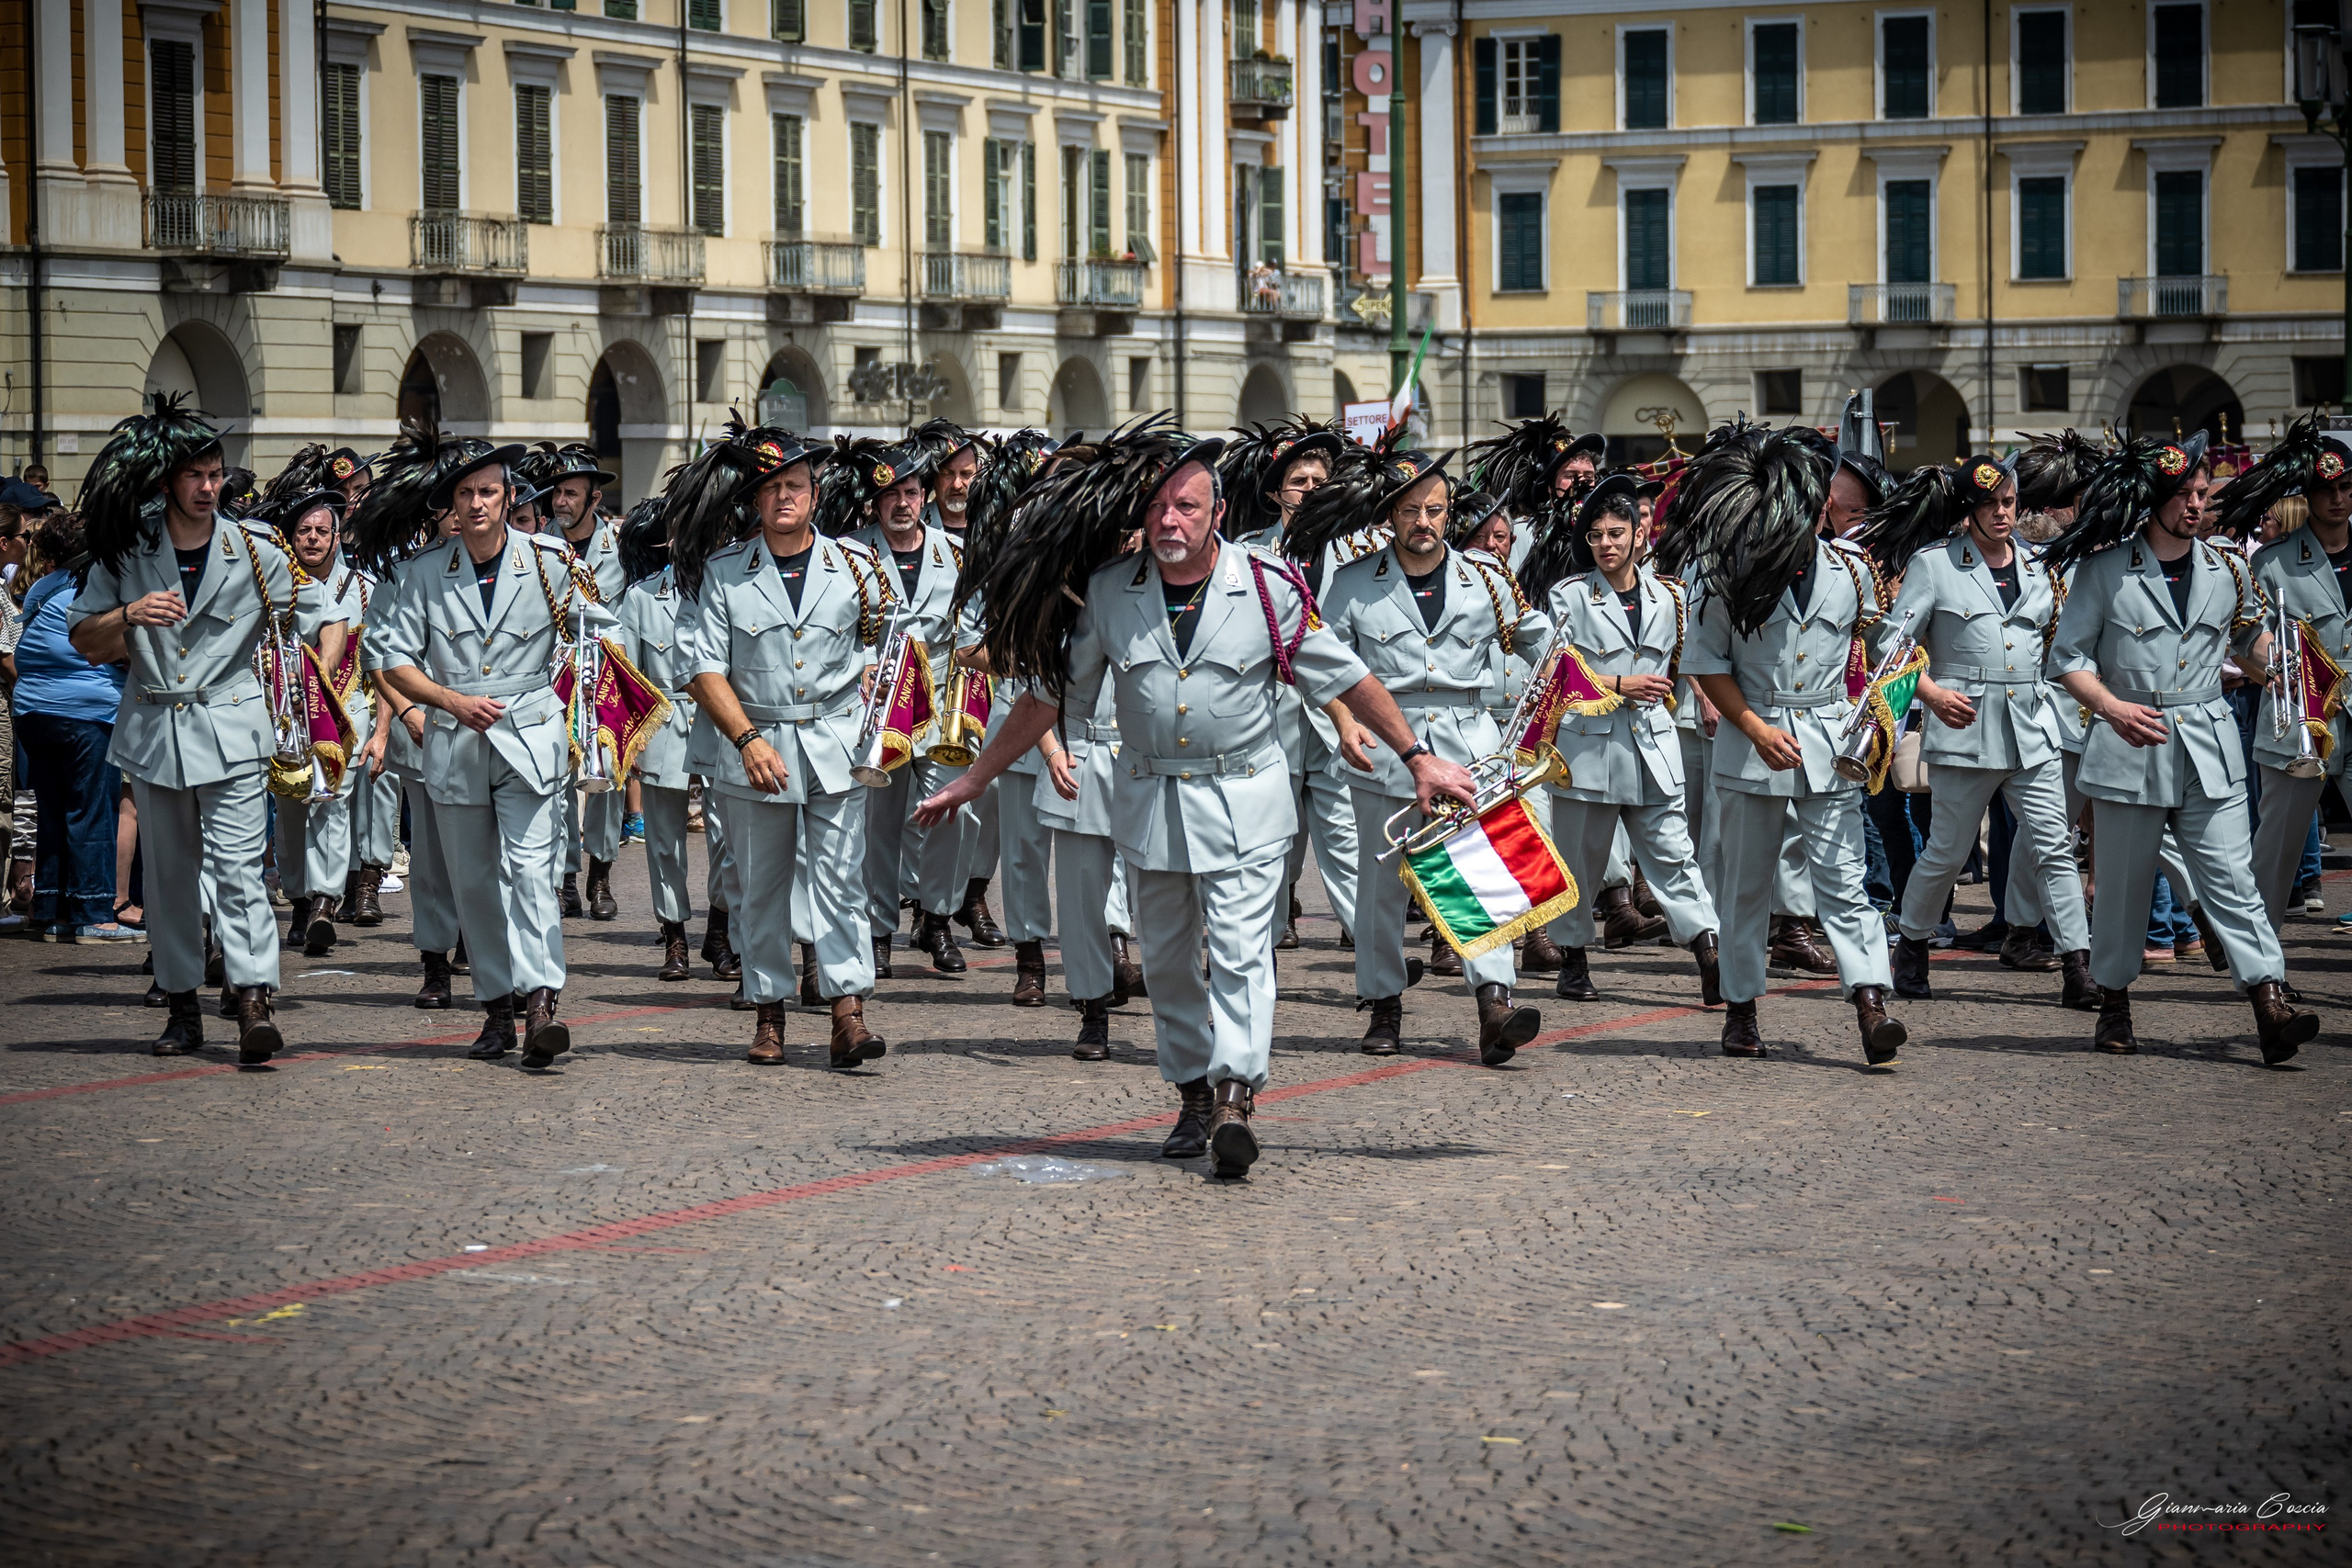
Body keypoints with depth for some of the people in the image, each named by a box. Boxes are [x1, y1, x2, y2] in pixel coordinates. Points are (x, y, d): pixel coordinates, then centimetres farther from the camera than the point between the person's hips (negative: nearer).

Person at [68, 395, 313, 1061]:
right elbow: (84, 641, 5)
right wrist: (129, 614, -14)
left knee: (236, 868, -13)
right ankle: (182, 1008, 16)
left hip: (231, 730, -3)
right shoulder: (126, 554, 4)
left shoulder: (254, 554, 1)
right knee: (168, 874, 8)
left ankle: (254, 1004, -21)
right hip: (153, 731, 3)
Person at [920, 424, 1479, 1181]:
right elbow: (1051, 695, 8)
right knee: (1167, 959, 10)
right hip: (1150, 800, 3)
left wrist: (1418, 758, 2)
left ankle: (1234, 1097, -20)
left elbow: (1346, 679, 2)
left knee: (1241, 951, -14)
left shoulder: (1267, 587, -7)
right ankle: (1194, 1094, 22)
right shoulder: (1107, 592, -1)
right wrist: (975, 778, 8)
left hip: (1244, 799, -3)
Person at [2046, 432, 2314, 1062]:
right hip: (2129, 749, -2)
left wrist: (2274, 640, 4)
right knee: (2123, 885, 7)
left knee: (2232, 879, -7)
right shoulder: (2105, 570, -2)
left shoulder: (2226, 571, 9)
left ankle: (2271, 1009, -14)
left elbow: (2251, 645, 25)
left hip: (2209, 749, 2)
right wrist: (2113, 707, -16)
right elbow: (2070, 656, -1)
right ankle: (2114, 1004, 23)